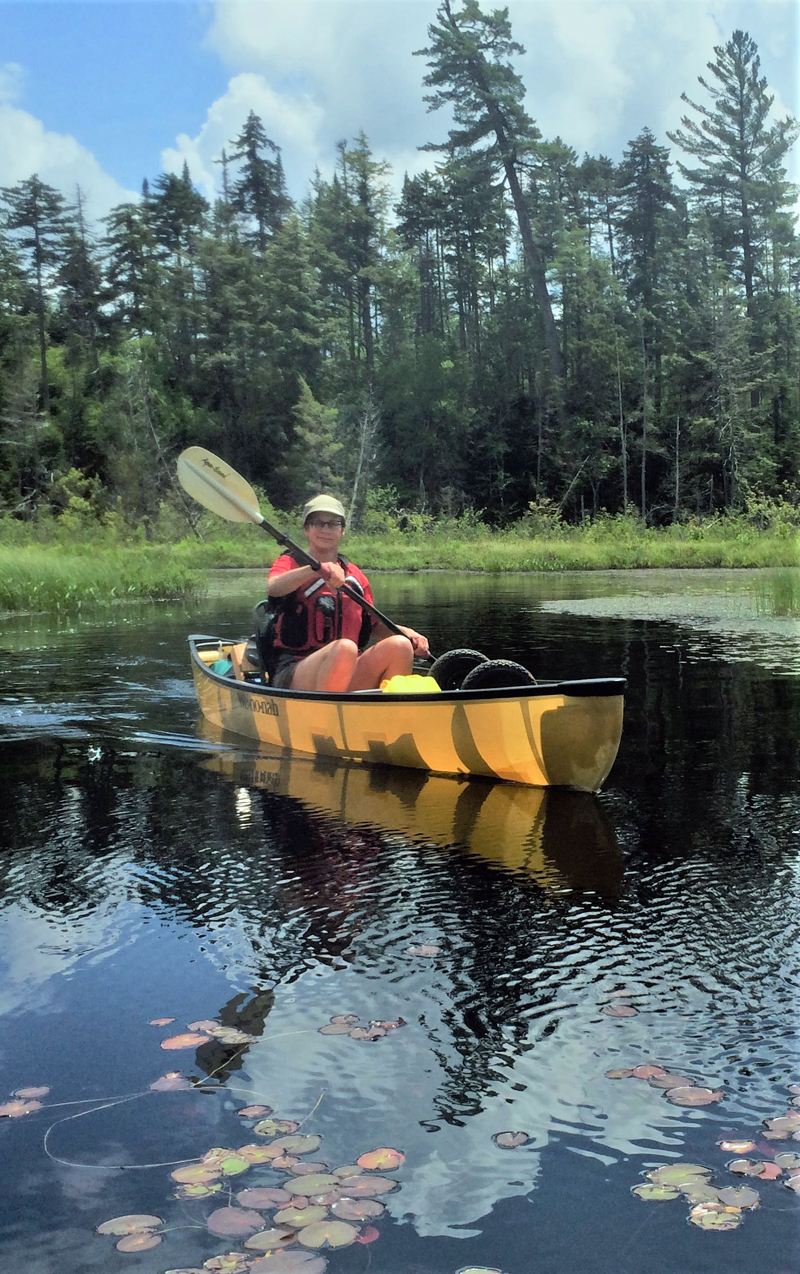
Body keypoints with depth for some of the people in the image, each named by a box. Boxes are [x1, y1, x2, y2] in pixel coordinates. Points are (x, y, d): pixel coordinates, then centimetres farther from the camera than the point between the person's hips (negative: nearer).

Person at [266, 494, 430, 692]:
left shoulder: (355, 575, 19)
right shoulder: (289, 563, 5)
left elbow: (374, 625, 25)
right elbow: (273, 588, -19)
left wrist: (408, 633, 6)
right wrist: (317, 568, -35)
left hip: (349, 679, 5)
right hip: (292, 675, -5)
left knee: (399, 645, -19)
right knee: (344, 648, -34)